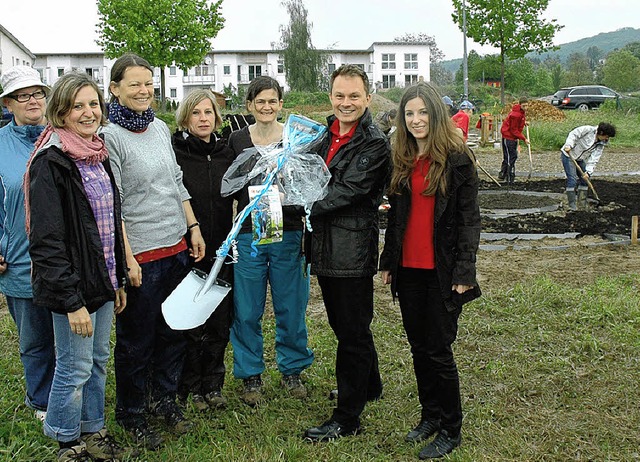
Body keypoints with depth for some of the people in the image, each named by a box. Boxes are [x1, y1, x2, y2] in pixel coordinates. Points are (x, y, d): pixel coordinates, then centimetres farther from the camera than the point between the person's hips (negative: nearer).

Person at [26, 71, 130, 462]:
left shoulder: (97, 155, 9)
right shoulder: (51, 162, -17)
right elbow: (47, 240, -20)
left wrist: (119, 280, 17)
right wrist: (72, 300, -20)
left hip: (102, 281, 8)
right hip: (72, 286, -8)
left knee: (98, 360, 18)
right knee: (75, 368, 3)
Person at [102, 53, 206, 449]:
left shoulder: (161, 128, 9)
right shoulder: (109, 137, -11)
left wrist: (194, 229, 13)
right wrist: (126, 258, -17)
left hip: (176, 248, 7)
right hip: (140, 255, -6)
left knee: (175, 331, 15)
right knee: (137, 340, 7)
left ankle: (165, 399, 34)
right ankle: (132, 414, 25)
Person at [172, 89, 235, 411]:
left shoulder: (226, 153, 8)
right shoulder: (174, 152, -7)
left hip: (221, 251, 4)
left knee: (220, 320, 10)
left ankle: (212, 384, 25)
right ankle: (191, 387, 21)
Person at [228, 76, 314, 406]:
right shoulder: (237, 140, 5)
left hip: (288, 233, 0)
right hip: (248, 233, 0)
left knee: (291, 308, 7)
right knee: (247, 311, 4)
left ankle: (292, 370, 26)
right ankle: (251, 376, 20)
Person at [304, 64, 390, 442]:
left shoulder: (374, 143, -11)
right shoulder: (326, 134, 13)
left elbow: (348, 191, -18)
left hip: (353, 250, -8)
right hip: (326, 247, 8)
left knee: (353, 332, 1)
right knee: (344, 324, 21)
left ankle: (347, 418, 10)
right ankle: (370, 386, 42)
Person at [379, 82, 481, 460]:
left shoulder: (457, 159, -8)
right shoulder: (402, 161, 10)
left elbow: (470, 218, -9)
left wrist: (464, 272, -14)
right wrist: (388, 262, 13)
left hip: (442, 271, -6)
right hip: (408, 269, 6)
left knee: (439, 351, -1)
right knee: (419, 347, 13)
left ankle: (450, 431, 14)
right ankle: (431, 417, 29)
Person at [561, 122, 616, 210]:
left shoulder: (601, 144, -3)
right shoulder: (588, 130, -20)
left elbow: (594, 159, -9)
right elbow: (573, 134, -19)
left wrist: (588, 172, -19)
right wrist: (569, 145, -34)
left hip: (581, 159, 7)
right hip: (569, 155, -7)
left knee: (585, 179, 6)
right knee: (572, 180, -13)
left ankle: (582, 203, 19)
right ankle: (572, 205, -8)